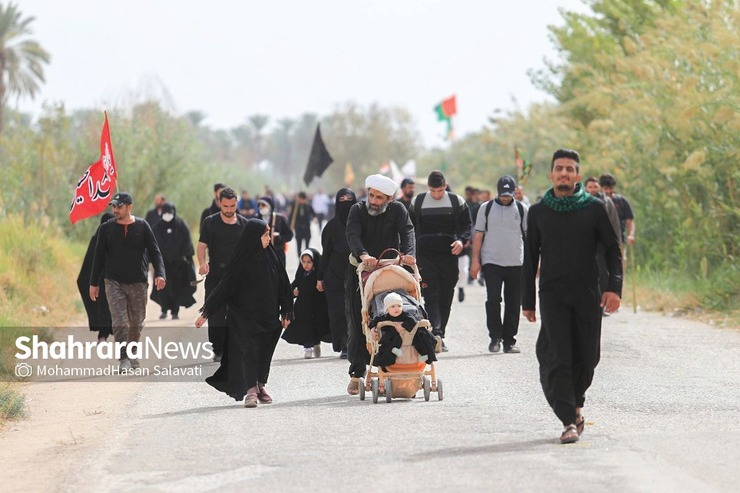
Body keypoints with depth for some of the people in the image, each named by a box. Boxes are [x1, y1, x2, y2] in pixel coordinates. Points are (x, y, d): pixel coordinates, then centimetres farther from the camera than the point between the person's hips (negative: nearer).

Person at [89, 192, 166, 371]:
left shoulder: (142, 226, 1)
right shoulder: (106, 229, 3)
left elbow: (154, 252, 0)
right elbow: (99, 257, 9)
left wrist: (159, 274, -15)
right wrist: (94, 283, 8)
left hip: (138, 283, 1)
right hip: (114, 282, -1)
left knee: (137, 323, 9)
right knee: (120, 323, -12)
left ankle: (132, 353, 30)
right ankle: (123, 359, -12)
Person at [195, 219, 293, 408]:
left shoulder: (270, 256, 3)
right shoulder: (241, 259, -10)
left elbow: (282, 284, 10)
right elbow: (225, 286, -9)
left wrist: (286, 312, 10)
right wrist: (206, 313, -11)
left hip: (268, 314, 5)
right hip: (245, 316, -5)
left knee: (265, 350, 9)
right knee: (249, 349, -13)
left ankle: (260, 386, 23)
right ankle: (251, 390, -16)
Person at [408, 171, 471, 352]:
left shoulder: (457, 202, 5)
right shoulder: (417, 202, 7)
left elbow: (466, 225, 7)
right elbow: (410, 229, 13)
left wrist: (461, 240, -13)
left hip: (449, 255, 1)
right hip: (425, 255, -1)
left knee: (446, 298, 4)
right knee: (431, 296, -13)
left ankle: (439, 337, 12)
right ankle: (435, 334, -23)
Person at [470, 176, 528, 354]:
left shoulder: (522, 209, 8)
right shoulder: (486, 208, 6)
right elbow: (478, 235, 7)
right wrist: (475, 260, 0)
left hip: (516, 264, 1)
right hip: (491, 262, -1)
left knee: (513, 304, 3)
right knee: (493, 299, -12)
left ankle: (509, 340, 10)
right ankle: (495, 336, 2)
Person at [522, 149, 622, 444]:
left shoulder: (594, 210, 4)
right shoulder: (538, 213, 7)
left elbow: (613, 249, 5)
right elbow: (530, 259, 12)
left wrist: (614, 287, -9)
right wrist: (527, 301, 10)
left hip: (587, 295, 0)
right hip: (552, 295, 0)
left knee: (586, 356, 5)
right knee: (557, 357, -12)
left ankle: (575, 403, 31)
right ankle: (569, 421, -14)